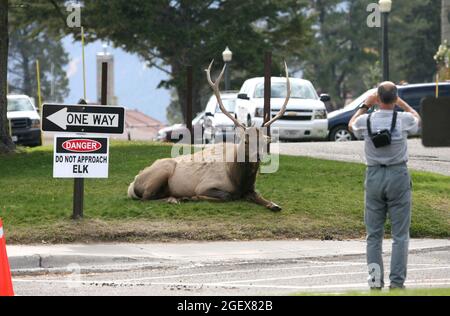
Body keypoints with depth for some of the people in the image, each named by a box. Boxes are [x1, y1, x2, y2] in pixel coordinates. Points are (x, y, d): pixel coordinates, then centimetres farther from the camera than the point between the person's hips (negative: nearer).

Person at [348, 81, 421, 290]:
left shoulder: (366, 121, -7)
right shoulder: (404, 120, -9)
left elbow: (351, 126, 19)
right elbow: (417, 119, 17)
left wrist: (366, 105, 23)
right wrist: (400, 102, 24)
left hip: (374, 176, 1)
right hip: (398, 175, -1)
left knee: (374, 233, 11)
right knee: (400, 234, 3)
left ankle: (375, 271, -5)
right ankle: (397, 281, -2)